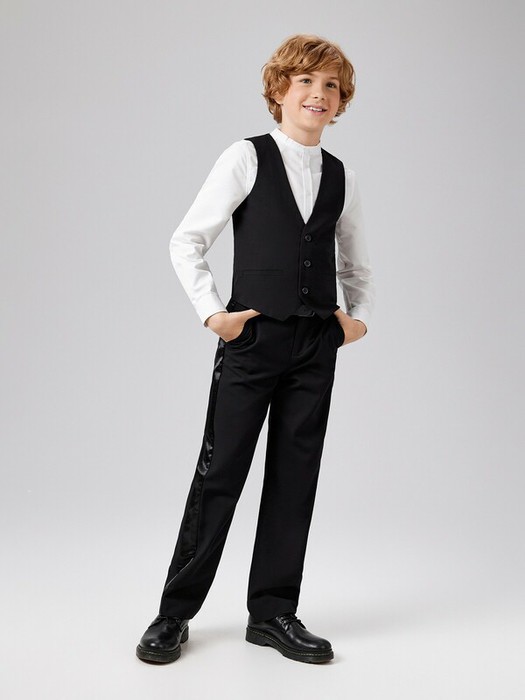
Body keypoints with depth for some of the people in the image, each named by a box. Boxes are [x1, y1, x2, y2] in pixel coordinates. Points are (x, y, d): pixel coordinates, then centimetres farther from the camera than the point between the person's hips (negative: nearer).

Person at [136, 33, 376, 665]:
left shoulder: (343, 178, 12)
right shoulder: (247, 157, 0)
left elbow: (356, 267, 24)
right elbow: (187, 242, -1)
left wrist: (359, 317, 8)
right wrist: (211, 313, -8)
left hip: (316, 349, 4)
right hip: (252, 339, -4)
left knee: (295, 478, 7)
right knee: (220, 472, -1)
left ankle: (273, 613, 20)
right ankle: (176, 611, 13)